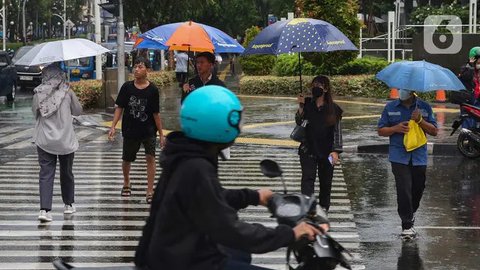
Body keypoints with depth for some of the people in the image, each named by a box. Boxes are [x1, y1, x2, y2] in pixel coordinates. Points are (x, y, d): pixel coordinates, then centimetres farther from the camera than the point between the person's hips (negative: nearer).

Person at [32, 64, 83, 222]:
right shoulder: (67, 92, -7)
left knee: (46, 174, -1)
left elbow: (35, 111, 10)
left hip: (44, 141, 0)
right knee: (66, 173, 18)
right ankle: (68, 204, 30)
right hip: (65, 141, 0)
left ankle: (45, 209, -14)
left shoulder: (38, 93, -4)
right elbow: (78, 111, 5)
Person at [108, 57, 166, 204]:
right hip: (130, 130, 2)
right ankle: (126, 184, 41)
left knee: (150, 157, -15)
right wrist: (113, 126, -9)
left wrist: (161, 134, -3)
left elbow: (156, 113, -4)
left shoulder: (152, 89, -8)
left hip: (148, 130, -2)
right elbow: (119, 108, -1)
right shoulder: (127, 87, -4)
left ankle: (150, 191, -9)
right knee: (127, 159, 13)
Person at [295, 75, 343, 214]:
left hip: (326, 151, 0)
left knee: (326, 181, 8)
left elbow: (337, 131, -1)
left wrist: (335, 151, -9)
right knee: (308, 177, -13)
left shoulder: (333, 108, 0)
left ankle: (324, 207, 24)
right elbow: (299, 122, 0)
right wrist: (301, 107, -15)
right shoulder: (307, 103, 5)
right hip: (308, 149, 0)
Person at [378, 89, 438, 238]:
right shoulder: (390, 107, 5)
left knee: (418, 188, 12)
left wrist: (420, 121, -15)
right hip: (399, 157, -2)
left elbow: (434, 131, 2)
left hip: (419, 157, 2)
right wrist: (396, 128, -13)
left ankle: (411, 212, 40)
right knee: (404, 190, -10)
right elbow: (381, 130, 7)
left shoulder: (424, 107, 4)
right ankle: (407, 225, -4)